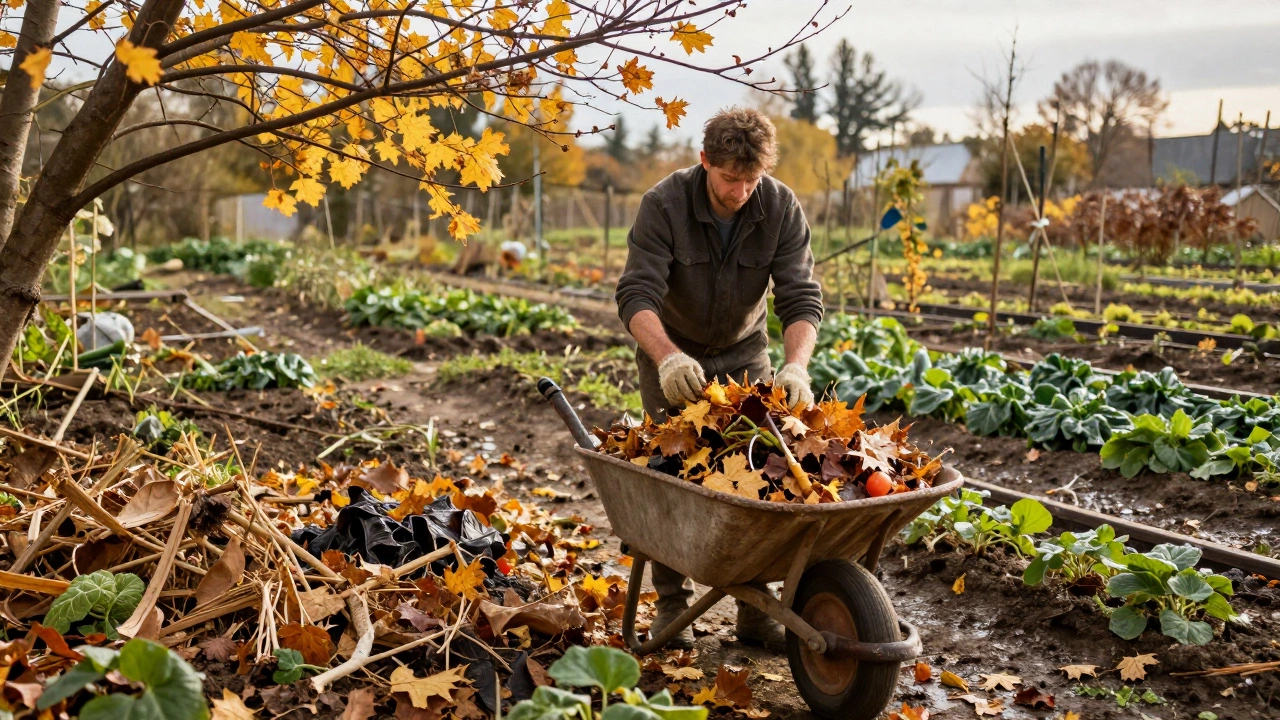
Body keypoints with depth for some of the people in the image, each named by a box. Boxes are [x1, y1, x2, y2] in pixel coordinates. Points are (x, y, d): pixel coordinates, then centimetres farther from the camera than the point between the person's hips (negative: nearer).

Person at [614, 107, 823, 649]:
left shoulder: (781, 208, -18)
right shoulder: (664, 204, -24)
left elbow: (801, 297, -22)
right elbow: (636, 294, -33)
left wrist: (796, 365, -42)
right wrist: (668, 356, -52)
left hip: (743, 351, 2)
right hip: (671, 352, -2)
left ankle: (756, 609, 6)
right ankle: (671, 604, 7)